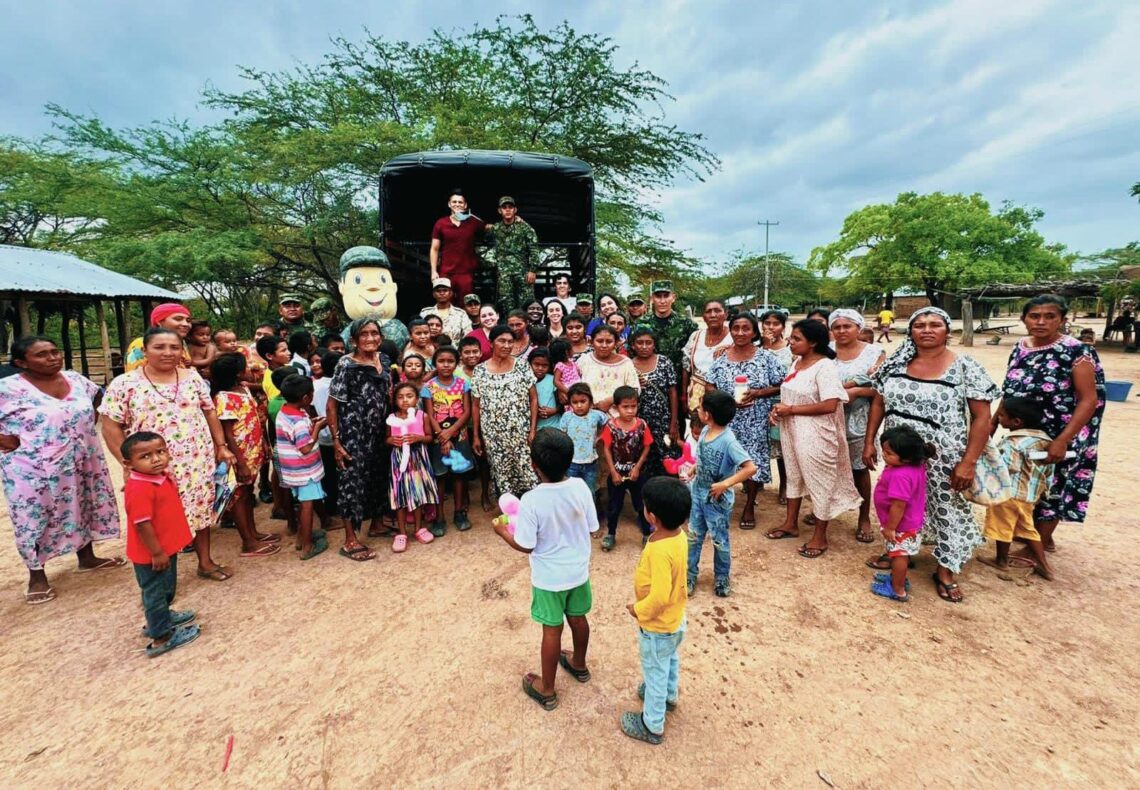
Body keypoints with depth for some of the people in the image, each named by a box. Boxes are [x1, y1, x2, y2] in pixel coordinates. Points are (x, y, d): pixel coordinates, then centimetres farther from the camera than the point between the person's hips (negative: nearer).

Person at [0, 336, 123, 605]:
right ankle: (37, 576, 22)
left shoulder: (76, 379, 0)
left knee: (84, 508, 16)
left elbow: (99, 399, 19)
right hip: (34, 469, -5)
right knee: (35, 518, 6)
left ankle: (87, 557, 34)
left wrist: (88, 423, 8)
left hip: (81, 462, 5)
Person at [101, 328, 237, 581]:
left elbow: (210, 413, 9)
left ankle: (205, 562, 27)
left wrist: (221, 446, 5)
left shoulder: (193, 378, 5)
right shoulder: (124, 384, -5)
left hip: (198, 461, 3)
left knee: (201, 510, 12)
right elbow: (111, 427, -5)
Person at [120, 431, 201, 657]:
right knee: (155, 593, 8)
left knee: (167, 588, 27)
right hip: (152, 554, -9)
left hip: (167, 547, 9)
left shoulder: (163, 476, 1)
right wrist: (157, 552, -23)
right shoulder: (139, 489, -29)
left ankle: (161, 618, 47)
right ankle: (161, 637, 22)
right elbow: (142, 524, -28)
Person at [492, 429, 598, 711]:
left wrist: (502, 531, -1)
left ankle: (547, 690, 35)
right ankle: (579, 664, 51)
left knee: (552, 630, 13)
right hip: (578, 571, 4)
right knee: (578, 618, 26)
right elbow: (592, 528, -4)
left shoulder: (531, 500, -28)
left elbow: (526, 546, -18)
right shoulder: (580, 487, -16)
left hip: (549, 578, -4)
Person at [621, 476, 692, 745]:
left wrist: (637, 610, -17)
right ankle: (669, 696, 57)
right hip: (675, 619, 8)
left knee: (655, 672, 14)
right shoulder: (679, 535, -12)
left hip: (657, 625, -8)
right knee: (670, 661, 32)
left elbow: (659, 597, -35)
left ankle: (652, 726, 36)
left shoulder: (660, 550, -38)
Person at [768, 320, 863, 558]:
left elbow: (830, 405, -26)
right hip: (791, 430, 9)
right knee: (794, 476, 20)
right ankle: (790, 524, 37)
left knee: (819, 482, 6)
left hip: (815, 435, -8)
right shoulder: (797, 363, 6)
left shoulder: (825, 367, -18)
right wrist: (780, 407, -1)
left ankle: (820, 537, 22)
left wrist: (790, 410, -21)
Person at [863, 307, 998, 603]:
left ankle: (945, 571, 28)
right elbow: (878, 403, 6)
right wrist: (869, 442, 3)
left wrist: (968, 462, -15)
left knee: (947, 509, 10)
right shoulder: (896, 363, -1)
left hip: (943, 458, -3)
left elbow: (982, 417, -11)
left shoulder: (965, 367, -11)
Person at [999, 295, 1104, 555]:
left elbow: (1089, 400, -16)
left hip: (1055, 440, -5)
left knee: (1049, 490, 8)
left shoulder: (1076, 352, -14)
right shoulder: (1020, 348, 2)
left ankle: (1039, 546, 24)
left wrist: (1063, 440, -22)